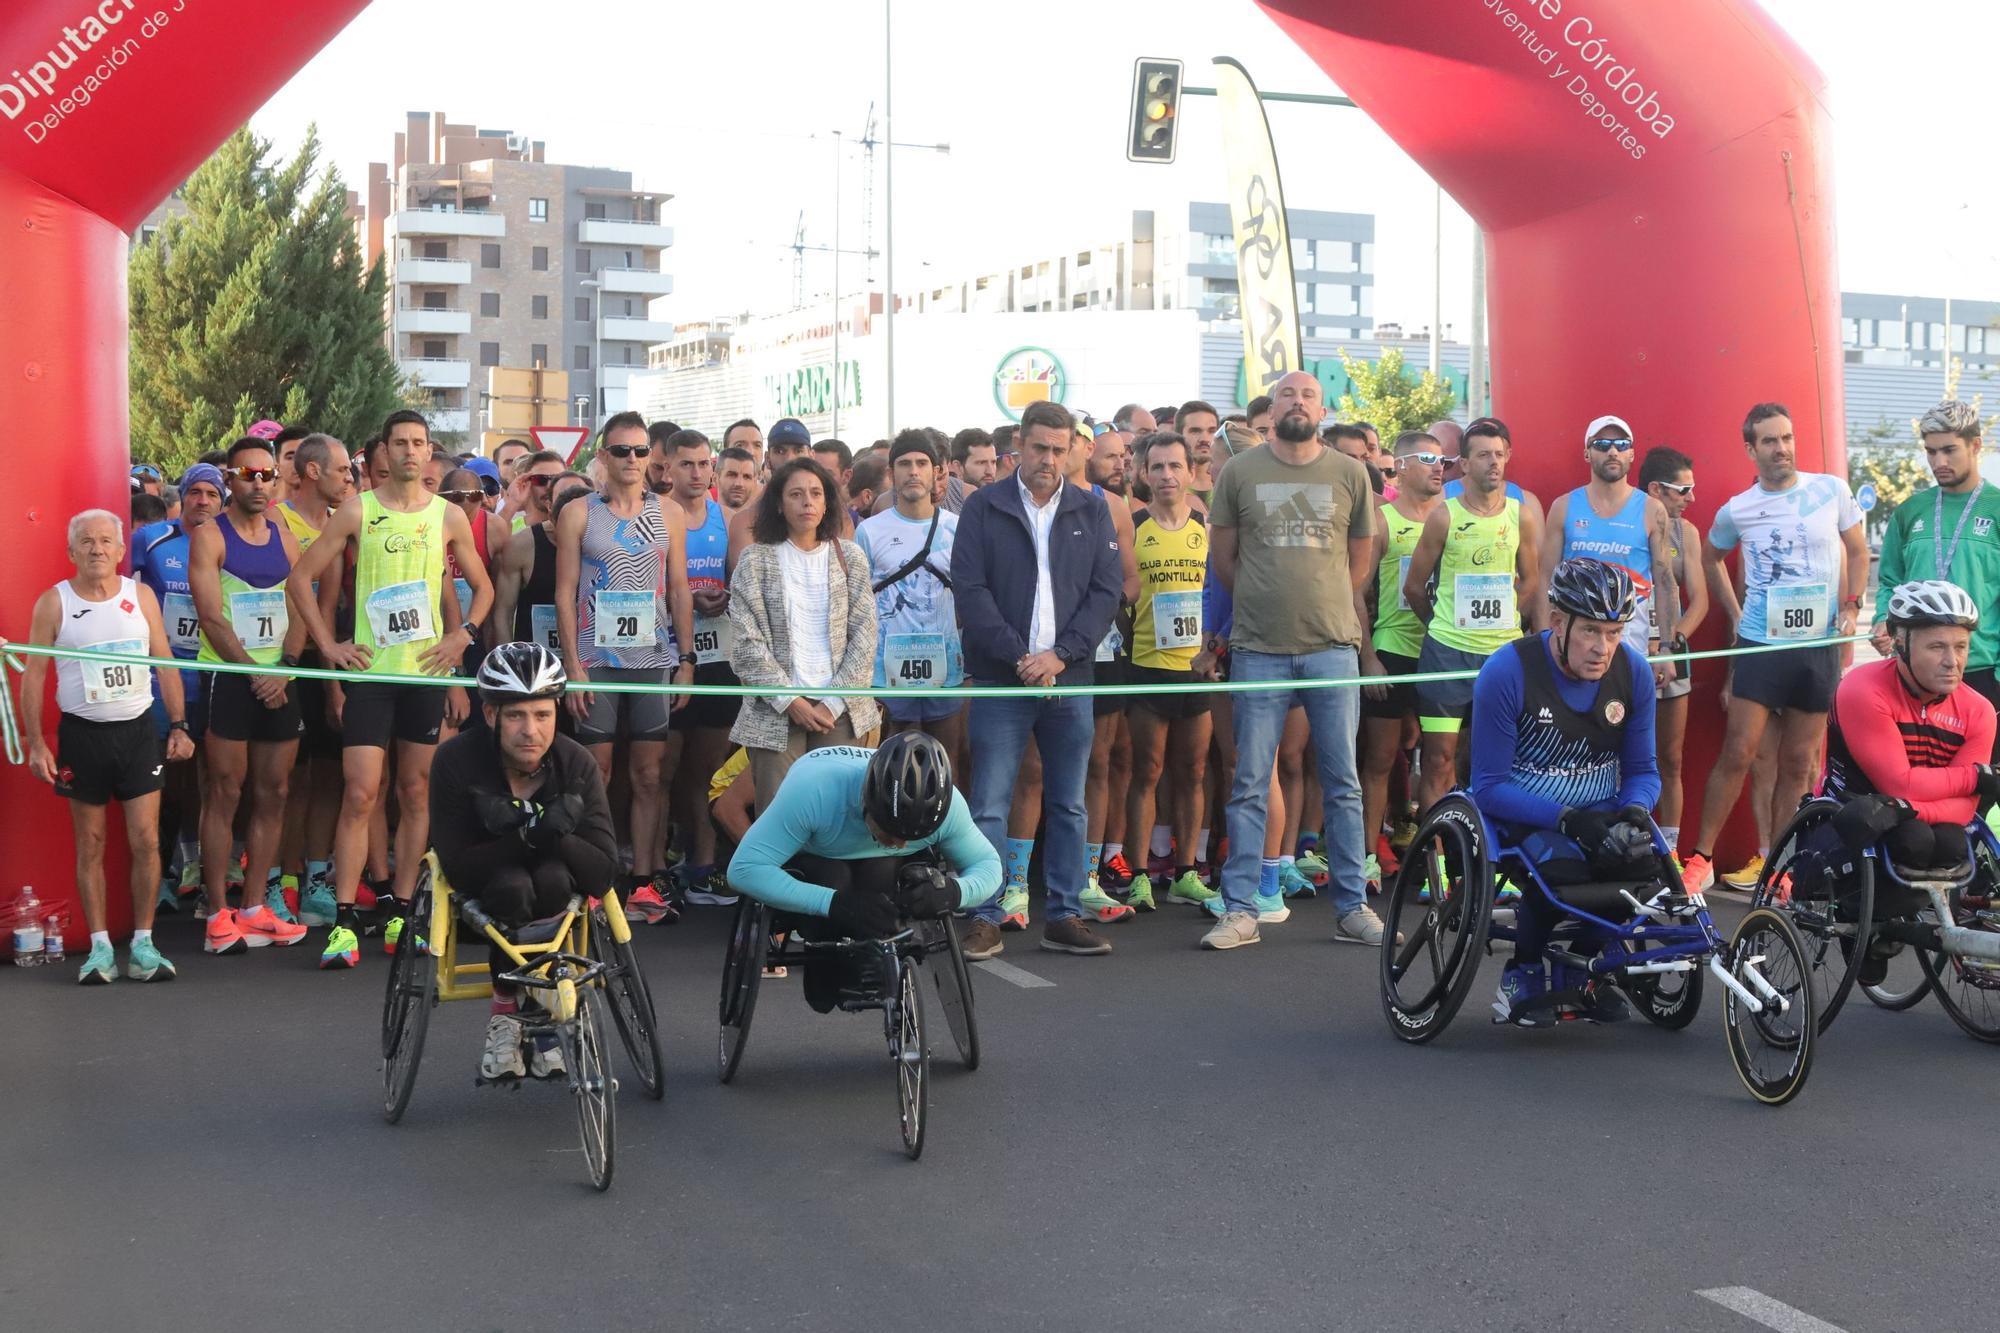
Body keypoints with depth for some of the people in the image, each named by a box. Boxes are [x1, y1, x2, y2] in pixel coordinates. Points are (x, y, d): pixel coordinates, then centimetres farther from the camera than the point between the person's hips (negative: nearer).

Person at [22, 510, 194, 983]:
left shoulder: (141, 596, 5)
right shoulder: (53, 603, -1)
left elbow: (165, 664, 8)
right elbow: (34, 674, 0)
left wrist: (178, 726, 2)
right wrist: (35, 742, -5)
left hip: (137, 730, 1)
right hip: (82, 732, -1)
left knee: (146, 840, -4)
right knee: (90, 845, 4)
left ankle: (143, 945, 5)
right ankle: (100, 948, 10)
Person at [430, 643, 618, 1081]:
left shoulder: (576, 763, -19)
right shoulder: (456, 760, -23)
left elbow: (603, 872, -21)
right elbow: (457, 865, -26)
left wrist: (555, 834, -41)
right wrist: (528, 836, -40)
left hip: (553, 870, 1)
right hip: (483, 890, -1)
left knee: (552, 878, -34)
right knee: (512, 885, -35)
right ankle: (505, 1011, -14)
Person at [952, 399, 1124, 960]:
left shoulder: (1091, 511, 8)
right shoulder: (983, 507, 1)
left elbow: (1108, 589, 3)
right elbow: (969, 588, -5)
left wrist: (1060, 654, -9)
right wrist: (1019, 656, -13)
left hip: (1069, 679, 3)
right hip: (999, 680, -3)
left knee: (1068, 806, 8)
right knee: (990, 805, -3)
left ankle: (1065, 917, 15)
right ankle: (984, 919, 2)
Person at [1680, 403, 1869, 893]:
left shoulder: (1831, 490, 1)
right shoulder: (1737, 509, 0)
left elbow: (1858, 553, 11)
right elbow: (1709, 558, 18)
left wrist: (1851, 606, -2)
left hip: (1818, 646, 1)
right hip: (1759, 645, -1)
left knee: (1798, 763, 6)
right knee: (1738, 753, -7)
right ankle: (1701, 857, 0)